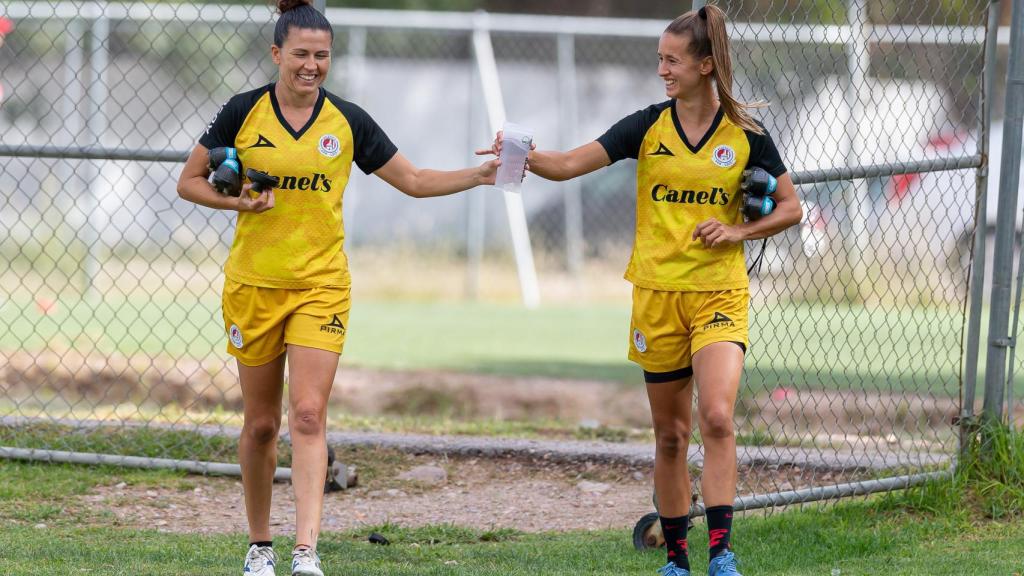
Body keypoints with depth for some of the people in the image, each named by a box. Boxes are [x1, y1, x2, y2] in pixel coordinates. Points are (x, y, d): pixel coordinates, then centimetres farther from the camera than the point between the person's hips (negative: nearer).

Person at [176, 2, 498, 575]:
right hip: (253, 285, 0)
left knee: (308, 415, -14)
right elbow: (190, 181, 6)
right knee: (262, 423, 7)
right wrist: (237, 201, -13)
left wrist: (478, 175, -7)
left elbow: (414, 180, 7)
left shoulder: (348, 121, 1)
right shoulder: (243, 113, -2)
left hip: (321, 285, 0)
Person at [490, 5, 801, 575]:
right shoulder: (648, 127, 1)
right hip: (657, 293, 2)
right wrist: (524, 156, -25)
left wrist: (739, 230, -10)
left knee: (717, 417, -21)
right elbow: (570, 164, -6)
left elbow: (791, 207, 6)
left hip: (720, 294, -2)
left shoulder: (745, 135, -2)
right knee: (670, 433, 7)